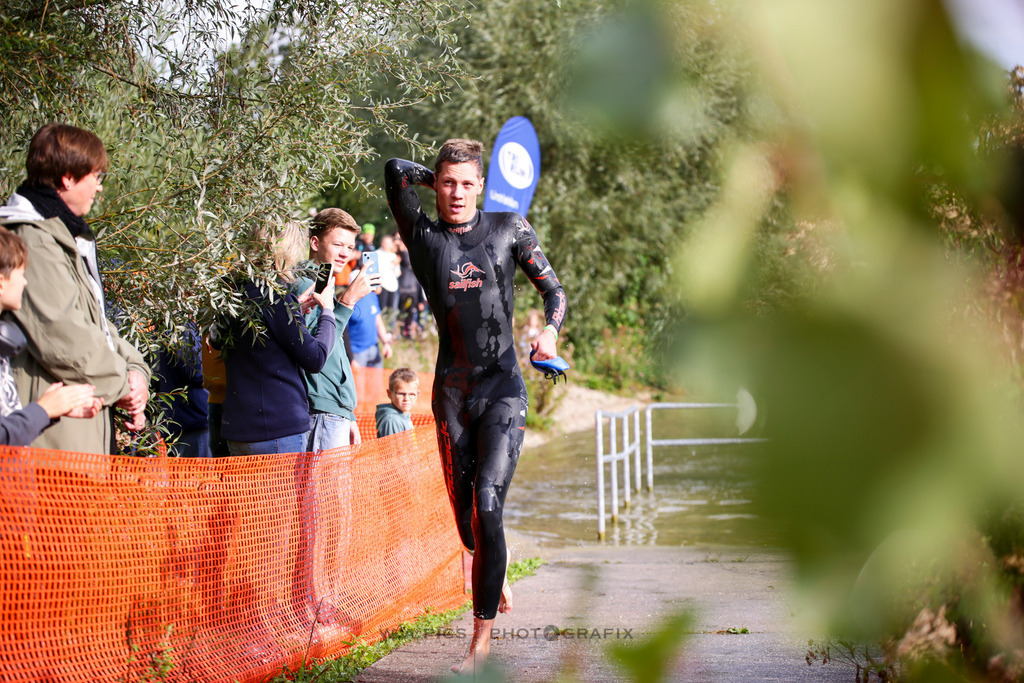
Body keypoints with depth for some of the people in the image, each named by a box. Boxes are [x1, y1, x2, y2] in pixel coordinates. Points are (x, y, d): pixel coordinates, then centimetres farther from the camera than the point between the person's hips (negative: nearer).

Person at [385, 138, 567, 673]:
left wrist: (550, 331, -11)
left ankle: (483, 635, -10)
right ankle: (494, 576, 39)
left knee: (488, 506, -15)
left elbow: (554, 291, 8)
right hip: (452, 392, 2)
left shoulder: (509, 229, 5)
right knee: (463, 512, 6)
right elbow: (397, 169, -2)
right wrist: (438, 178, 13)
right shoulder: (424, 237, 5)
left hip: (503, 388, -2)